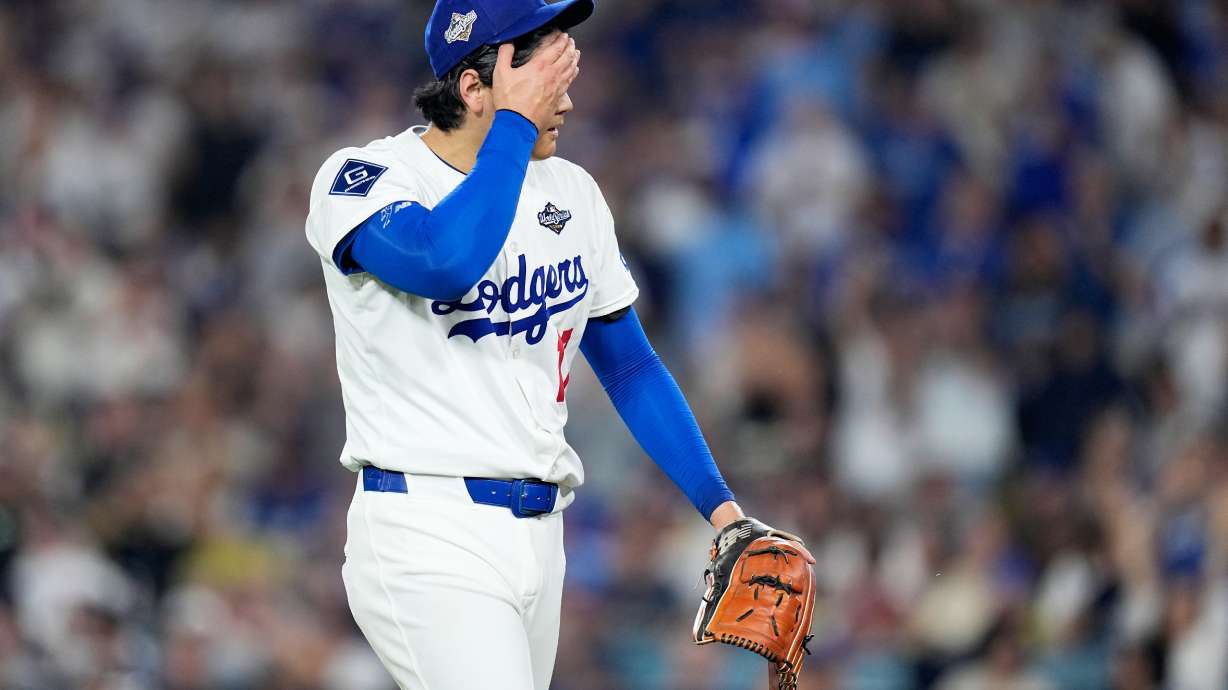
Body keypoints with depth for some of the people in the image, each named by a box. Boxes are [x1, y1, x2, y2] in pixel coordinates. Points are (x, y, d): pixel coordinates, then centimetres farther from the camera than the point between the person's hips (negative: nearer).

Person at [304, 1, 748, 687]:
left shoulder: (572, 193, 12)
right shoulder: (361, 180, -8)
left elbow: (630, 367, 20)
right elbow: (450, 261, -31)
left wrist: (719, 504, 9)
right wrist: (517, 121, -18)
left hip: (540, 534, 7)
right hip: (426, 537, -7)